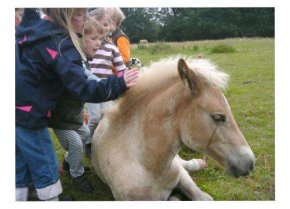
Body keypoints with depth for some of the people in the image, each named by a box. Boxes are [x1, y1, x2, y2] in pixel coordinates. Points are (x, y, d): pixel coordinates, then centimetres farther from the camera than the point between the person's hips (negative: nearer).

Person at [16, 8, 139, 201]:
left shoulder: (30, 28, 6)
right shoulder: (60, 44, -19)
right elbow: (83, 88, -26)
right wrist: (118, 84, -29)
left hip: (19, 111, 8)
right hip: (29, 116, -8)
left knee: (20, 171, 20)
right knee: (46, 171, 11)